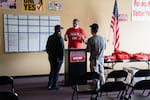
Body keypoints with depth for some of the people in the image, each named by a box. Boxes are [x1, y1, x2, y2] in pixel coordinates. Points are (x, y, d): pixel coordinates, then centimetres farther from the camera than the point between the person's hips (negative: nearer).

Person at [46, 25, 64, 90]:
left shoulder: (50, 37, 5)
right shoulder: (60, 38, -16)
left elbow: (47, 47, 11)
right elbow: (62, 49, -19)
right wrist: (62, 57, -9)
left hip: (51, 57, 7)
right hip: (58, 57, -7)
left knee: (52, 70, 19)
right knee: (56, 71, 3)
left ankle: (50, 84, 26)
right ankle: (54, 85, 8)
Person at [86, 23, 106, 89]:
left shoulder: (91, 39, -15)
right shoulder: (102, 38, 2)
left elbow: (88, 50, -13)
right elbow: (104, 47, 11)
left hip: (94, 59, -5)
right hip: (101, 58, 5)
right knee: (101, 73, 16)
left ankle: (97, 88, 7)